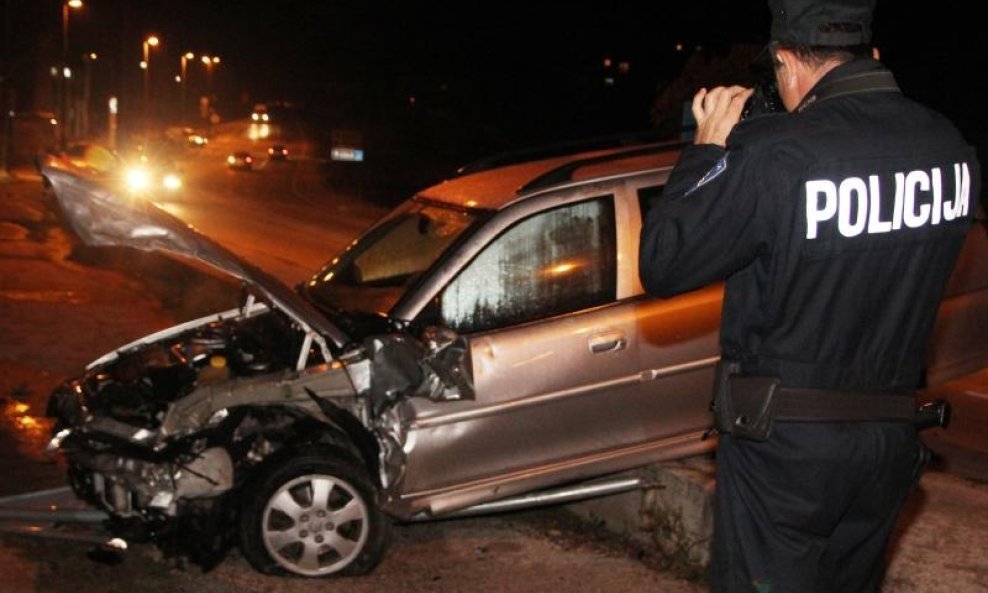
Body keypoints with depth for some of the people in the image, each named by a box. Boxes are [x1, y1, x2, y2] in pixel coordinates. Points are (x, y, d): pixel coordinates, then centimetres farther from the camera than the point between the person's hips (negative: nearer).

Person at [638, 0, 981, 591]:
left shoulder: (770, 154, -23)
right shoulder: (951, 145, -5)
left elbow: (661, 266, -15)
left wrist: (707, 149, -5)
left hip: (784, 444, -6)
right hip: (891, 437, 6)